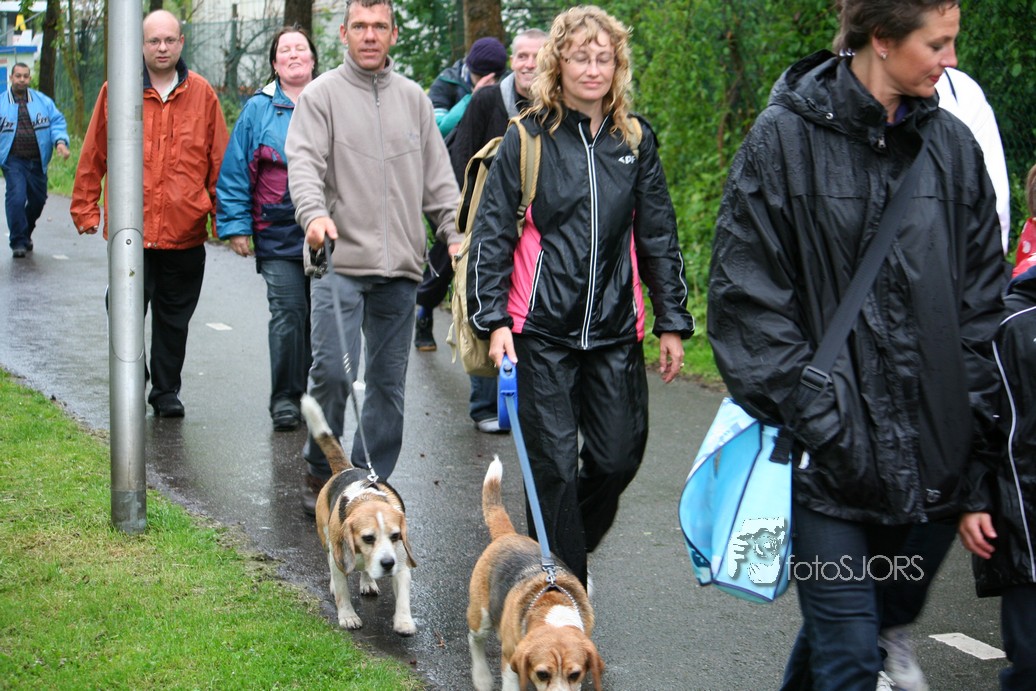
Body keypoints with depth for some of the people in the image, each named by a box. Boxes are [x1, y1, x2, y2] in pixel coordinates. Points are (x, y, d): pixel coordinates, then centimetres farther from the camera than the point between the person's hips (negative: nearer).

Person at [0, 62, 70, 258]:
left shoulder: (42, 101, 10)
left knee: (38, 200, 10)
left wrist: (60, 141, -13)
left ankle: (26, 234, 35)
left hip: (37, 161, 3)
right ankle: (18, 242, -8)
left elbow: (57, 121, 6)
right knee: (16, 198, -17)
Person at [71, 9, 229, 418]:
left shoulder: (201, 94, 6)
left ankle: (166, 391, 23)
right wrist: (85, 208, 5)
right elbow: (93, 156, 7)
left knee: (174, 319, 10)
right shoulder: (116, 91, 2)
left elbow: (219, 160, 9)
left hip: (185, 231, 1)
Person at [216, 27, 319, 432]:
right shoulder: (259, 109, 6)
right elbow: (234, 171, 6)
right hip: (278, 235, -1)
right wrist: (236, 225, 0)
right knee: (288, 314, -7)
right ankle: (285, 399, 2)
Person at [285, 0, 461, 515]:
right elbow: (304, 161, -10)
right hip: (340, 261, -4)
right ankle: (321, 470, 8)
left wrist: (455, 233, 8)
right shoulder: (322, 94, 2)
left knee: (388, 379, 7)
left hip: (400, 265, 4)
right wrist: (314, 212, -28)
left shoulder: (413, 98, 14)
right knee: (332, 369, -13)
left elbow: (437, 174, 17)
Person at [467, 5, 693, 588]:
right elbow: (493, 233, -1)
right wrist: (494, 320, -8)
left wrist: (673, 322, 9)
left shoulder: (636, 139, 7)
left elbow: (659, 235, 11)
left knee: (618, 457, 4)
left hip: (615, 330, 3)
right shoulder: (529, 137, -2)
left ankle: (573, 543, 33)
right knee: (554, 464, -1)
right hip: (543, 330, -3)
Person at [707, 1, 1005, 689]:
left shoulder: (954, 145, 8)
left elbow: (981, 301, 10)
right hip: (827, 449, -4)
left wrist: (975, 430, 3)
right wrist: (813, 416, -13)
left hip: (921, 451, 4)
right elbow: (746, 295, -7)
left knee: (841, 624, 16)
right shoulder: (786, 138, -5)